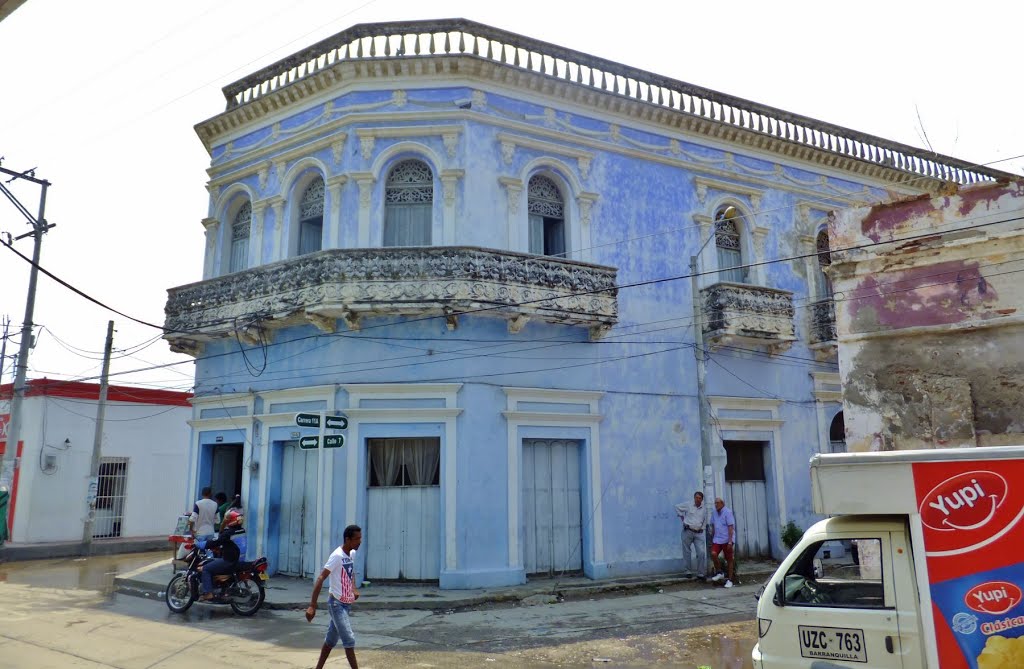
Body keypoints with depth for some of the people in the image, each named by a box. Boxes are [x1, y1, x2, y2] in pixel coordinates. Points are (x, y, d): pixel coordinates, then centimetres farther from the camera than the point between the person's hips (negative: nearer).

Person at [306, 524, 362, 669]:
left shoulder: (352, 554, 4)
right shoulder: (337, 556, -21)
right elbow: (320, 579, -24)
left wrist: (354, 588, 7)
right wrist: (312, 606, -29)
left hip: (346, 604, 8)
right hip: (337, 604, -8)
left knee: (331, 639, 16)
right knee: (349, 639, -10)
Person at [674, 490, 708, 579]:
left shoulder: (705, 509, 9)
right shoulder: (688, 505, -1)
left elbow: (705, 521, 21)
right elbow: (677, 507, 11)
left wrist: (703, 528, 10)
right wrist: (681, 517, 8)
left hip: (699, 533, 2)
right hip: (688, 532, -2)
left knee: (701, 553, -5)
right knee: (687, 552, 4)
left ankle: (701, 573, 5)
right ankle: (688, 571, 16)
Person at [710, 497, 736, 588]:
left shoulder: (727, 512, -11)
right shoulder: (714, 512, 9)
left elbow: (731, 527, -14)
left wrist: (730, 541, -19)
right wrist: (712, 537, 17)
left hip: (726, 539, -5)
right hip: (717, 539, 5)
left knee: (729, 559, 3)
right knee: (713, 554, -15)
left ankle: (729, 580, 12)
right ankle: (719, 573, 5)